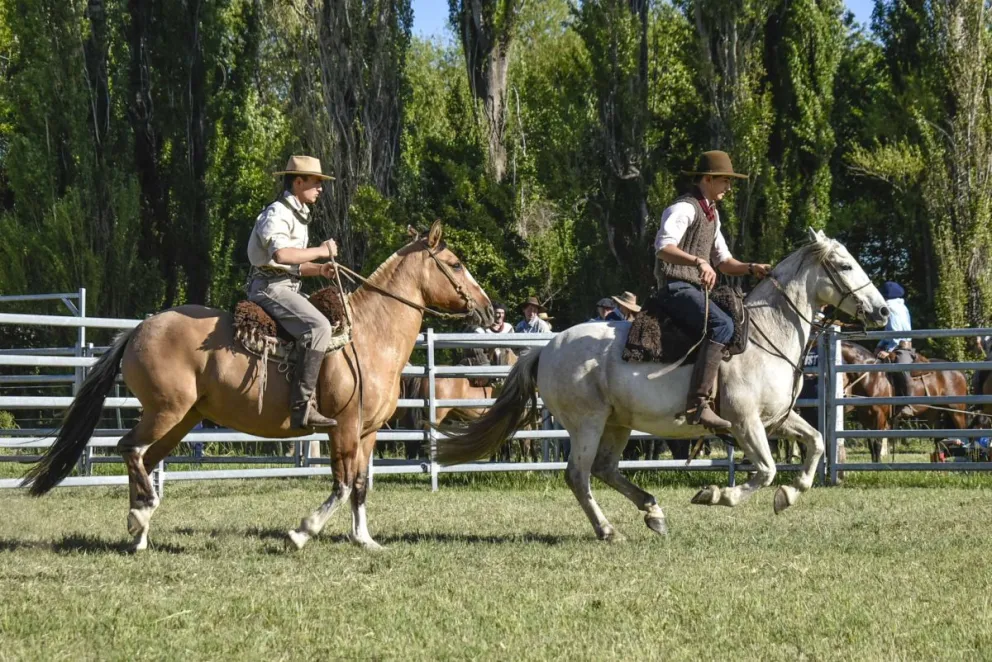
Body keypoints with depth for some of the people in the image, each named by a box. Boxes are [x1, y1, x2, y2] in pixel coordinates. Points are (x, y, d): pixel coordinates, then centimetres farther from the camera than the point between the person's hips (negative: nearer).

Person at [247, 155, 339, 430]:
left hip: (287, 288, 11)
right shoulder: (276, 214, -12)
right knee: (318, 326, -29)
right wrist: (320, 251, -20)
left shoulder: (298, 215, 21)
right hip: (270, 287, -11)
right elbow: (280, 254, -31)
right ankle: (302, 406, -34)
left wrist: (319, 269, 6)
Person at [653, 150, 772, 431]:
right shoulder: (684, 209, -8)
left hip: (698, 290, 11)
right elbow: (664, 248, -25)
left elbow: (724, 261, 26)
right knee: (722, 325, -32)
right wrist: (699, 262, -39)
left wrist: (751, 268, 7)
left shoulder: (711, 214, 23)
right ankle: (698, 404, -41)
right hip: (677, 288, -11)